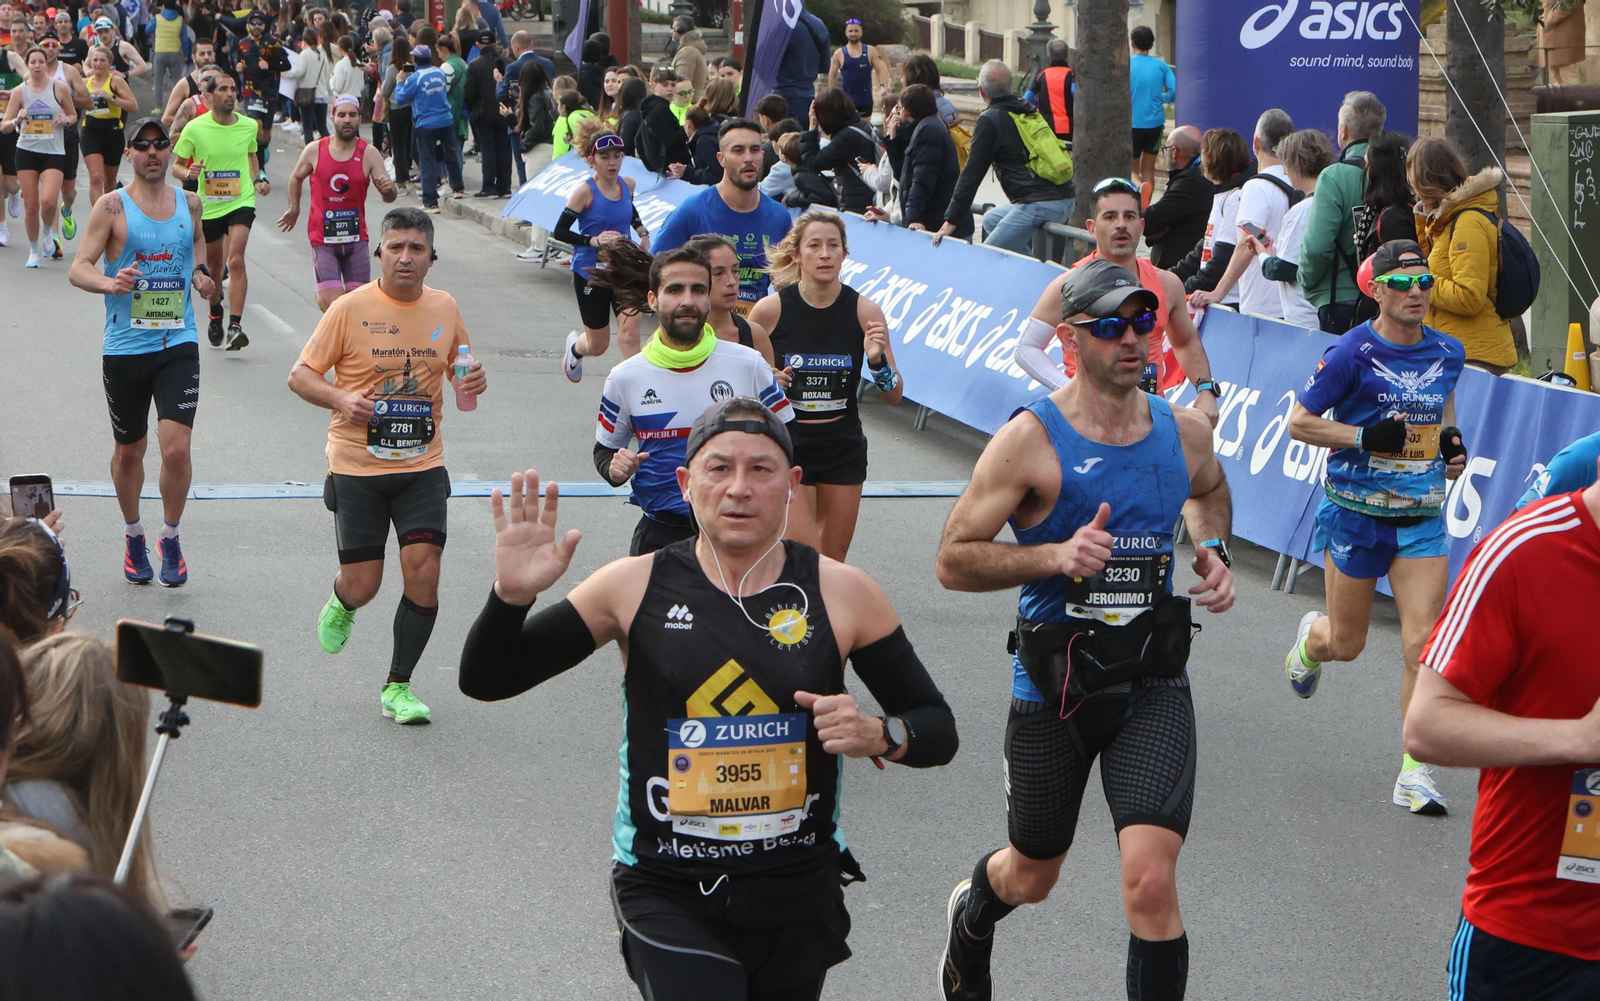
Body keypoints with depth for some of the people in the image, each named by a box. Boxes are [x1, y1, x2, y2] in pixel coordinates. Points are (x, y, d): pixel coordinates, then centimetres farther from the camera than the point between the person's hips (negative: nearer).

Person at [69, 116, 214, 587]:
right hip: (125, 348, -1)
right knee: (129, 450, 12)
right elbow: (78, 268, -9)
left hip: (178, 343, 1)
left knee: (177, 447, -12)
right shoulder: (112, 206, -4)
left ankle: (170, 538, 9)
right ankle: (133, 535, 35)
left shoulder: (189, 203, 7)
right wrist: (109, 283, -29)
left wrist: (199, 272, 9)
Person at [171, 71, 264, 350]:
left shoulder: (249, 126, 0)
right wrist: (188, 173, -21)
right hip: (208, 207, 1)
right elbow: (176, 166, 1)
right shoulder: (195, 129, -6)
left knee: (236, 261, -20)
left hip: (241, 203, -1)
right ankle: (215, 315, 43)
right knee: (213, 267, 14)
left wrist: (258, 180, 5)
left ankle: (235, 326, -24)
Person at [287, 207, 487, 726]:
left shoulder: (445, 308, 4)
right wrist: (342, 398, -22)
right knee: (362, 586, -2)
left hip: (422, 465, 2)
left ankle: (398, 687, 5)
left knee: (423, 571, -11)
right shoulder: (350, 308, -7)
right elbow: (300, 375, -3)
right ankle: (340, 605, 38)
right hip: (357, 466, -2)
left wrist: (470, 384, -5)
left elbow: (459, 369, 20)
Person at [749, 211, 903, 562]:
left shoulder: (864, 312, -4)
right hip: (787, 445, -3)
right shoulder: (770, 310, -8)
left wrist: (878, 361, -20)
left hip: (844, 450, 3)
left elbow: (894, 398, -1)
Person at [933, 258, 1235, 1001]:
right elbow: (953, 561, -11)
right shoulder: (1030, 439, -12)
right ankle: (970, 913, 56)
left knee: (1151, 882, -18)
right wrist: (1054, 556, -25)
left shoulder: (1184, 431, 1)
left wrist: (1212, 549, 6)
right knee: (1031, 876, 20)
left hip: (1154, 682, 2)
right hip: (1053, 684, -2)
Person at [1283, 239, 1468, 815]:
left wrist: (1452, 441, 5)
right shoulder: (1352, 353, -12)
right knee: (1346, 644, 10)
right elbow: (1299, 422, -8)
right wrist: (1366, 436, -19)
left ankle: (1416, 772, -3)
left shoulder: (1447, 353, 4)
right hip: (1356, 513, -3)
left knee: (1423, 643, -10)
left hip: (1422, 518, 3)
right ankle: (1310, 640, 49)